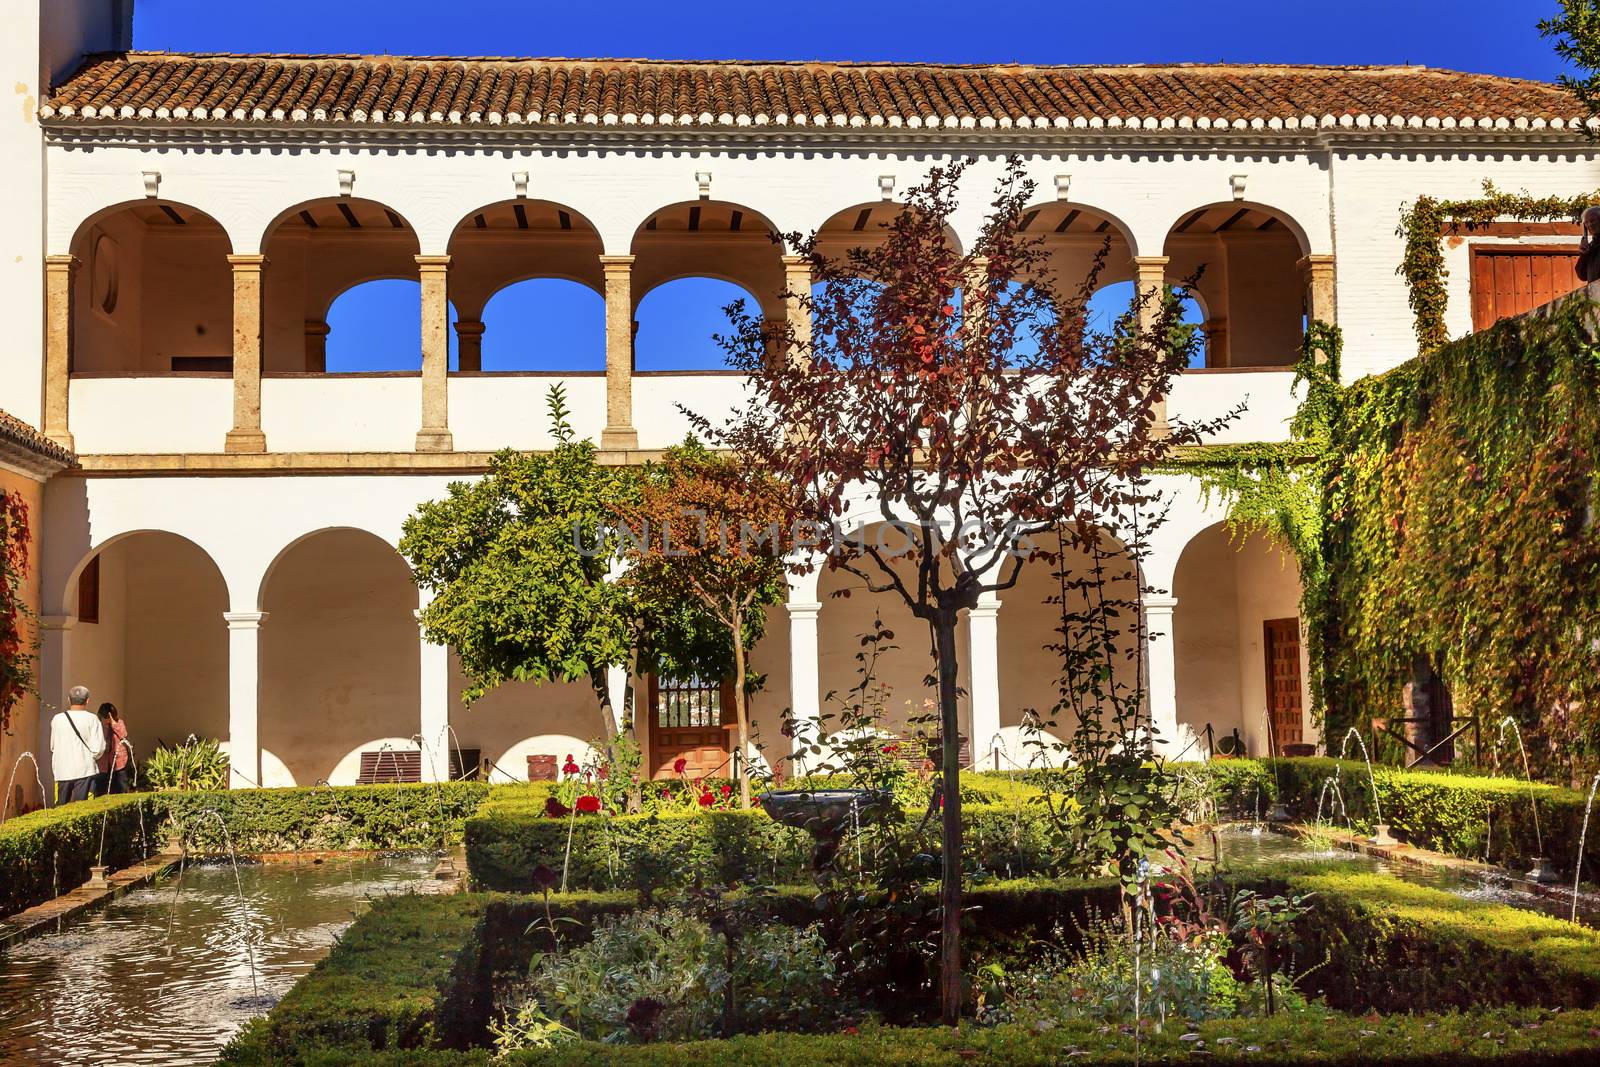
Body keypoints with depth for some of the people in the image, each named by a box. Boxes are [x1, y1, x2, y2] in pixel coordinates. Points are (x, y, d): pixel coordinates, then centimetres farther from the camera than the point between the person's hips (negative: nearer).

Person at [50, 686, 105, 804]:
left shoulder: (57, 719, 3)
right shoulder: (91, 719, -7)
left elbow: (53, 747, 10)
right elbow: (98, 748, -11)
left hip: (61, 771, 3)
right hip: (85, 771, -3)